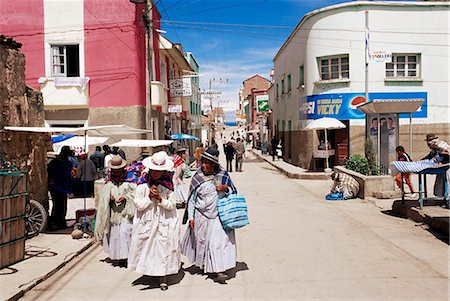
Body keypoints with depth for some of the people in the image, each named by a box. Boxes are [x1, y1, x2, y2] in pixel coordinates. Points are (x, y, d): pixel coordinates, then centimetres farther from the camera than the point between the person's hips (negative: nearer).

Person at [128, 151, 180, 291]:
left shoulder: (168, 185, -4)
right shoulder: (143, 185, -5)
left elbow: (172, 205, -5)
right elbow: (139, 205, -6)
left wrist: (159, 198, -17)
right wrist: (149, 197, -17)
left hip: (164, 223, 0)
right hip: (146, 222, 1)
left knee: (163, 248, 2)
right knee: (147, 247, 7)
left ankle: (163, 277, 12)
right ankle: (149, 270, 28)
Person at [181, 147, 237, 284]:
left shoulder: (223, 175, -1)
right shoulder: (198, 177, -4)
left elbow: (233, 191, 9)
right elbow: (192, 198, 1)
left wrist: (225, 188, -13)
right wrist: (191, 217, -3)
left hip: (219, 216, 0)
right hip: (202, 216, 0)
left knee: (219, 241, -5)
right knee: (202, 241, 10)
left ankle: (218, 271, 0)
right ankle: (203, 265, 31)